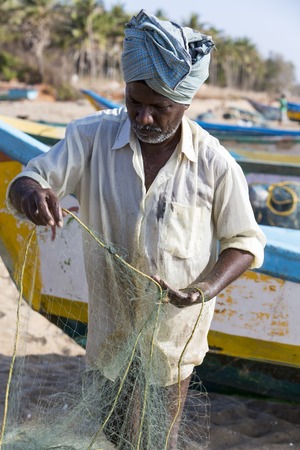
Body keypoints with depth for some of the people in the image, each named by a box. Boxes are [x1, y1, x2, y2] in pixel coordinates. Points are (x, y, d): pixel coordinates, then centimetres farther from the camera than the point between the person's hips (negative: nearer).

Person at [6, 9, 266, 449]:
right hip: (110, 324, 2)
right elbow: (23, 183, -13)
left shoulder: (215, 164, -15)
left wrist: (208, 288, -24)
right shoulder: (93, 135, -11)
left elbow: (245, 243, -5)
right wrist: (30, 192, -39)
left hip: (173, 328, -2)